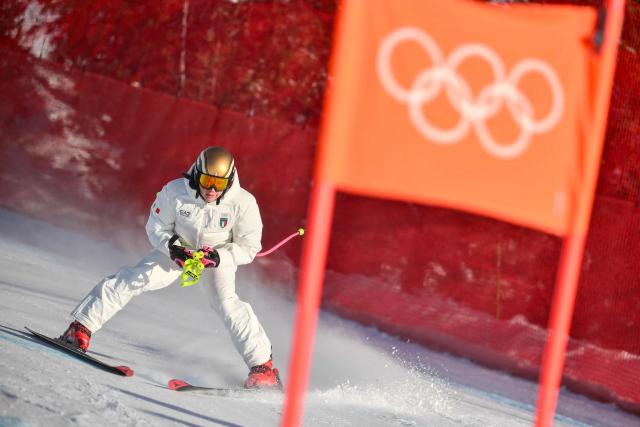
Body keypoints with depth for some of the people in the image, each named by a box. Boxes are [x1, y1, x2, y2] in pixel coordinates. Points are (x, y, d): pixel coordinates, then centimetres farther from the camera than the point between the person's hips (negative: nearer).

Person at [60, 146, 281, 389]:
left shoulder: (243, 203, -28)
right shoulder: (175, 192, -27)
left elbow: (248, 247, -18)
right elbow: (156, 227, -11)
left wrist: (218, 257, -33)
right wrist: (172, 247, -30)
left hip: (219, 257, -1)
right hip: (178, 249, 1)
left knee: (227, 302, -24)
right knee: (135, 280, -15)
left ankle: (262, 365, -16)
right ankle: (81, 327, -8)